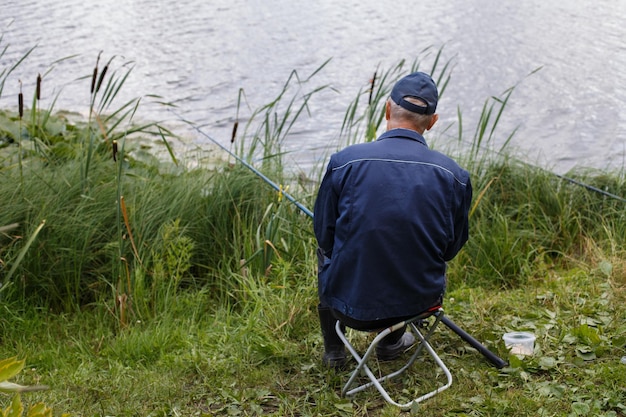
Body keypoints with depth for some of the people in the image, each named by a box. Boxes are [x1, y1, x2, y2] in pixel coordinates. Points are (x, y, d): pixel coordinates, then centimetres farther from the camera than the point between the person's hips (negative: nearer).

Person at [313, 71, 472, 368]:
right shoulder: (454, 176, -10)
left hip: (351, 304, -1)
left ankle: (333, 349, 42)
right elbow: (451, 248, 2)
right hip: (421, 301, 2)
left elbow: (324, 233, -3)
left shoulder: (344, 162, -15)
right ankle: (392, 340, 41)